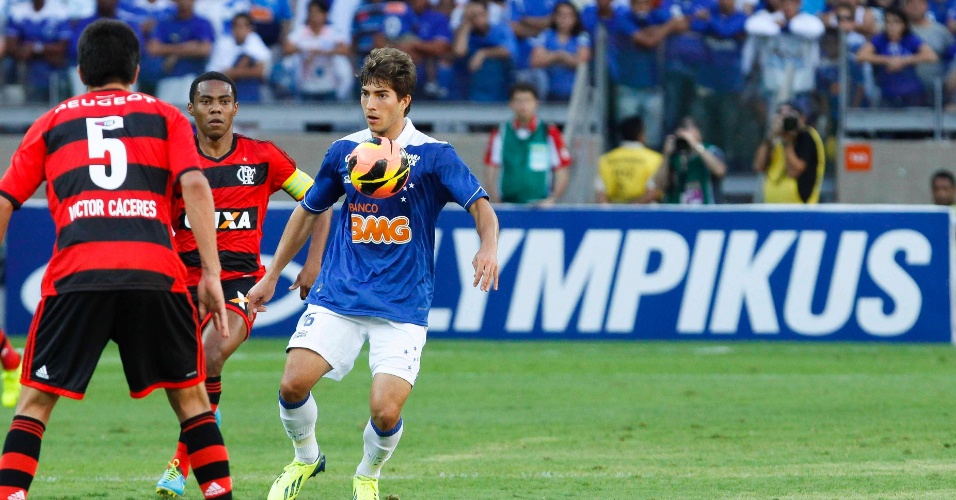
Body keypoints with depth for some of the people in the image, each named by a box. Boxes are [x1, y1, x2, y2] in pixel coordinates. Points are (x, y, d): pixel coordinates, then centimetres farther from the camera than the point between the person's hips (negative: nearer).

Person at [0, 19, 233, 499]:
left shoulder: (51, 122, 22)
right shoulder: (164, 116, 19)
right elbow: (194, 185, 4)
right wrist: (211, 273, 1)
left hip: (75, 273, 0)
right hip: (156, 272, 0)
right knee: (190, 396, 15)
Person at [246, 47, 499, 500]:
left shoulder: (433, 155, -5)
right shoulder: (345, 151, 6)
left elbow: (480, 206, -10)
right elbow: (308, 211, 19)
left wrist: (488, 246, -33)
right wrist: (271, 276, 22)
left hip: (403, 306, -3)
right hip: (337, 297, 3)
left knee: (386, 410, -15)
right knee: (293, 383, -15)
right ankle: (306, 457, 16)